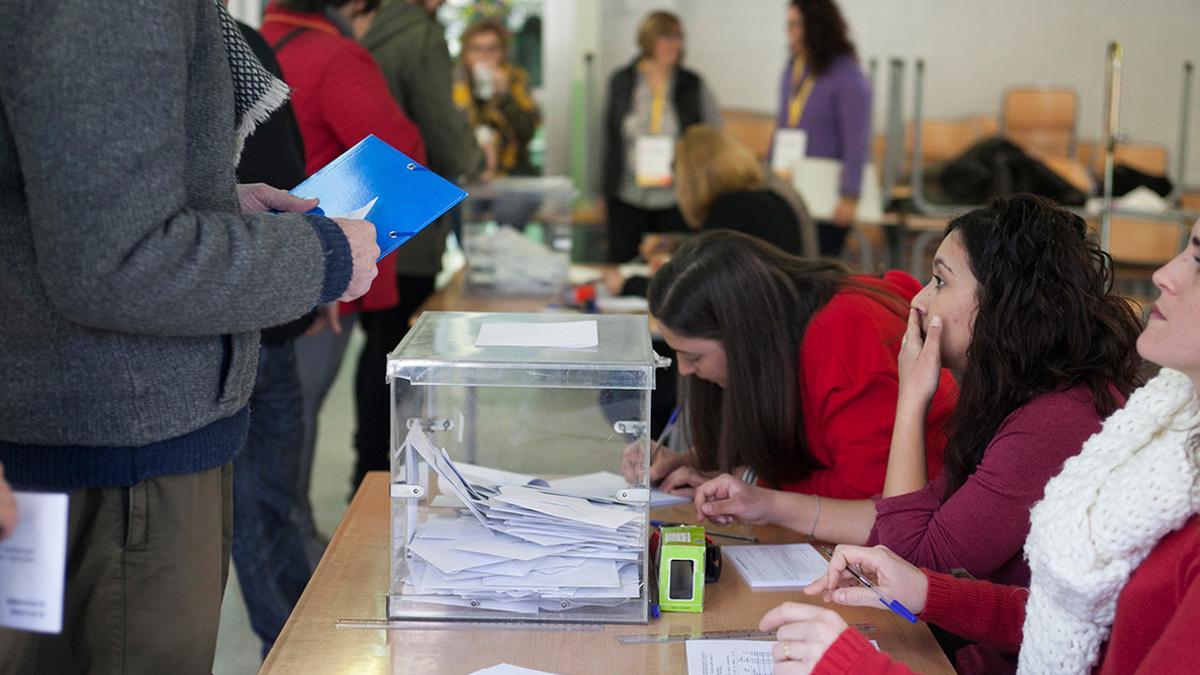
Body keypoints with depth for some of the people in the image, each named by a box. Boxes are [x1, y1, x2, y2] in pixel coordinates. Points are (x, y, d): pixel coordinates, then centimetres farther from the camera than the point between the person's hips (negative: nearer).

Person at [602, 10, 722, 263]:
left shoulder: (693, 85, 2)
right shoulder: (621, 82, 5)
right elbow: (610, 140, 10)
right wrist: (607, 194, 10)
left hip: (676, 203, -1)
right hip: (628, 199, 1)